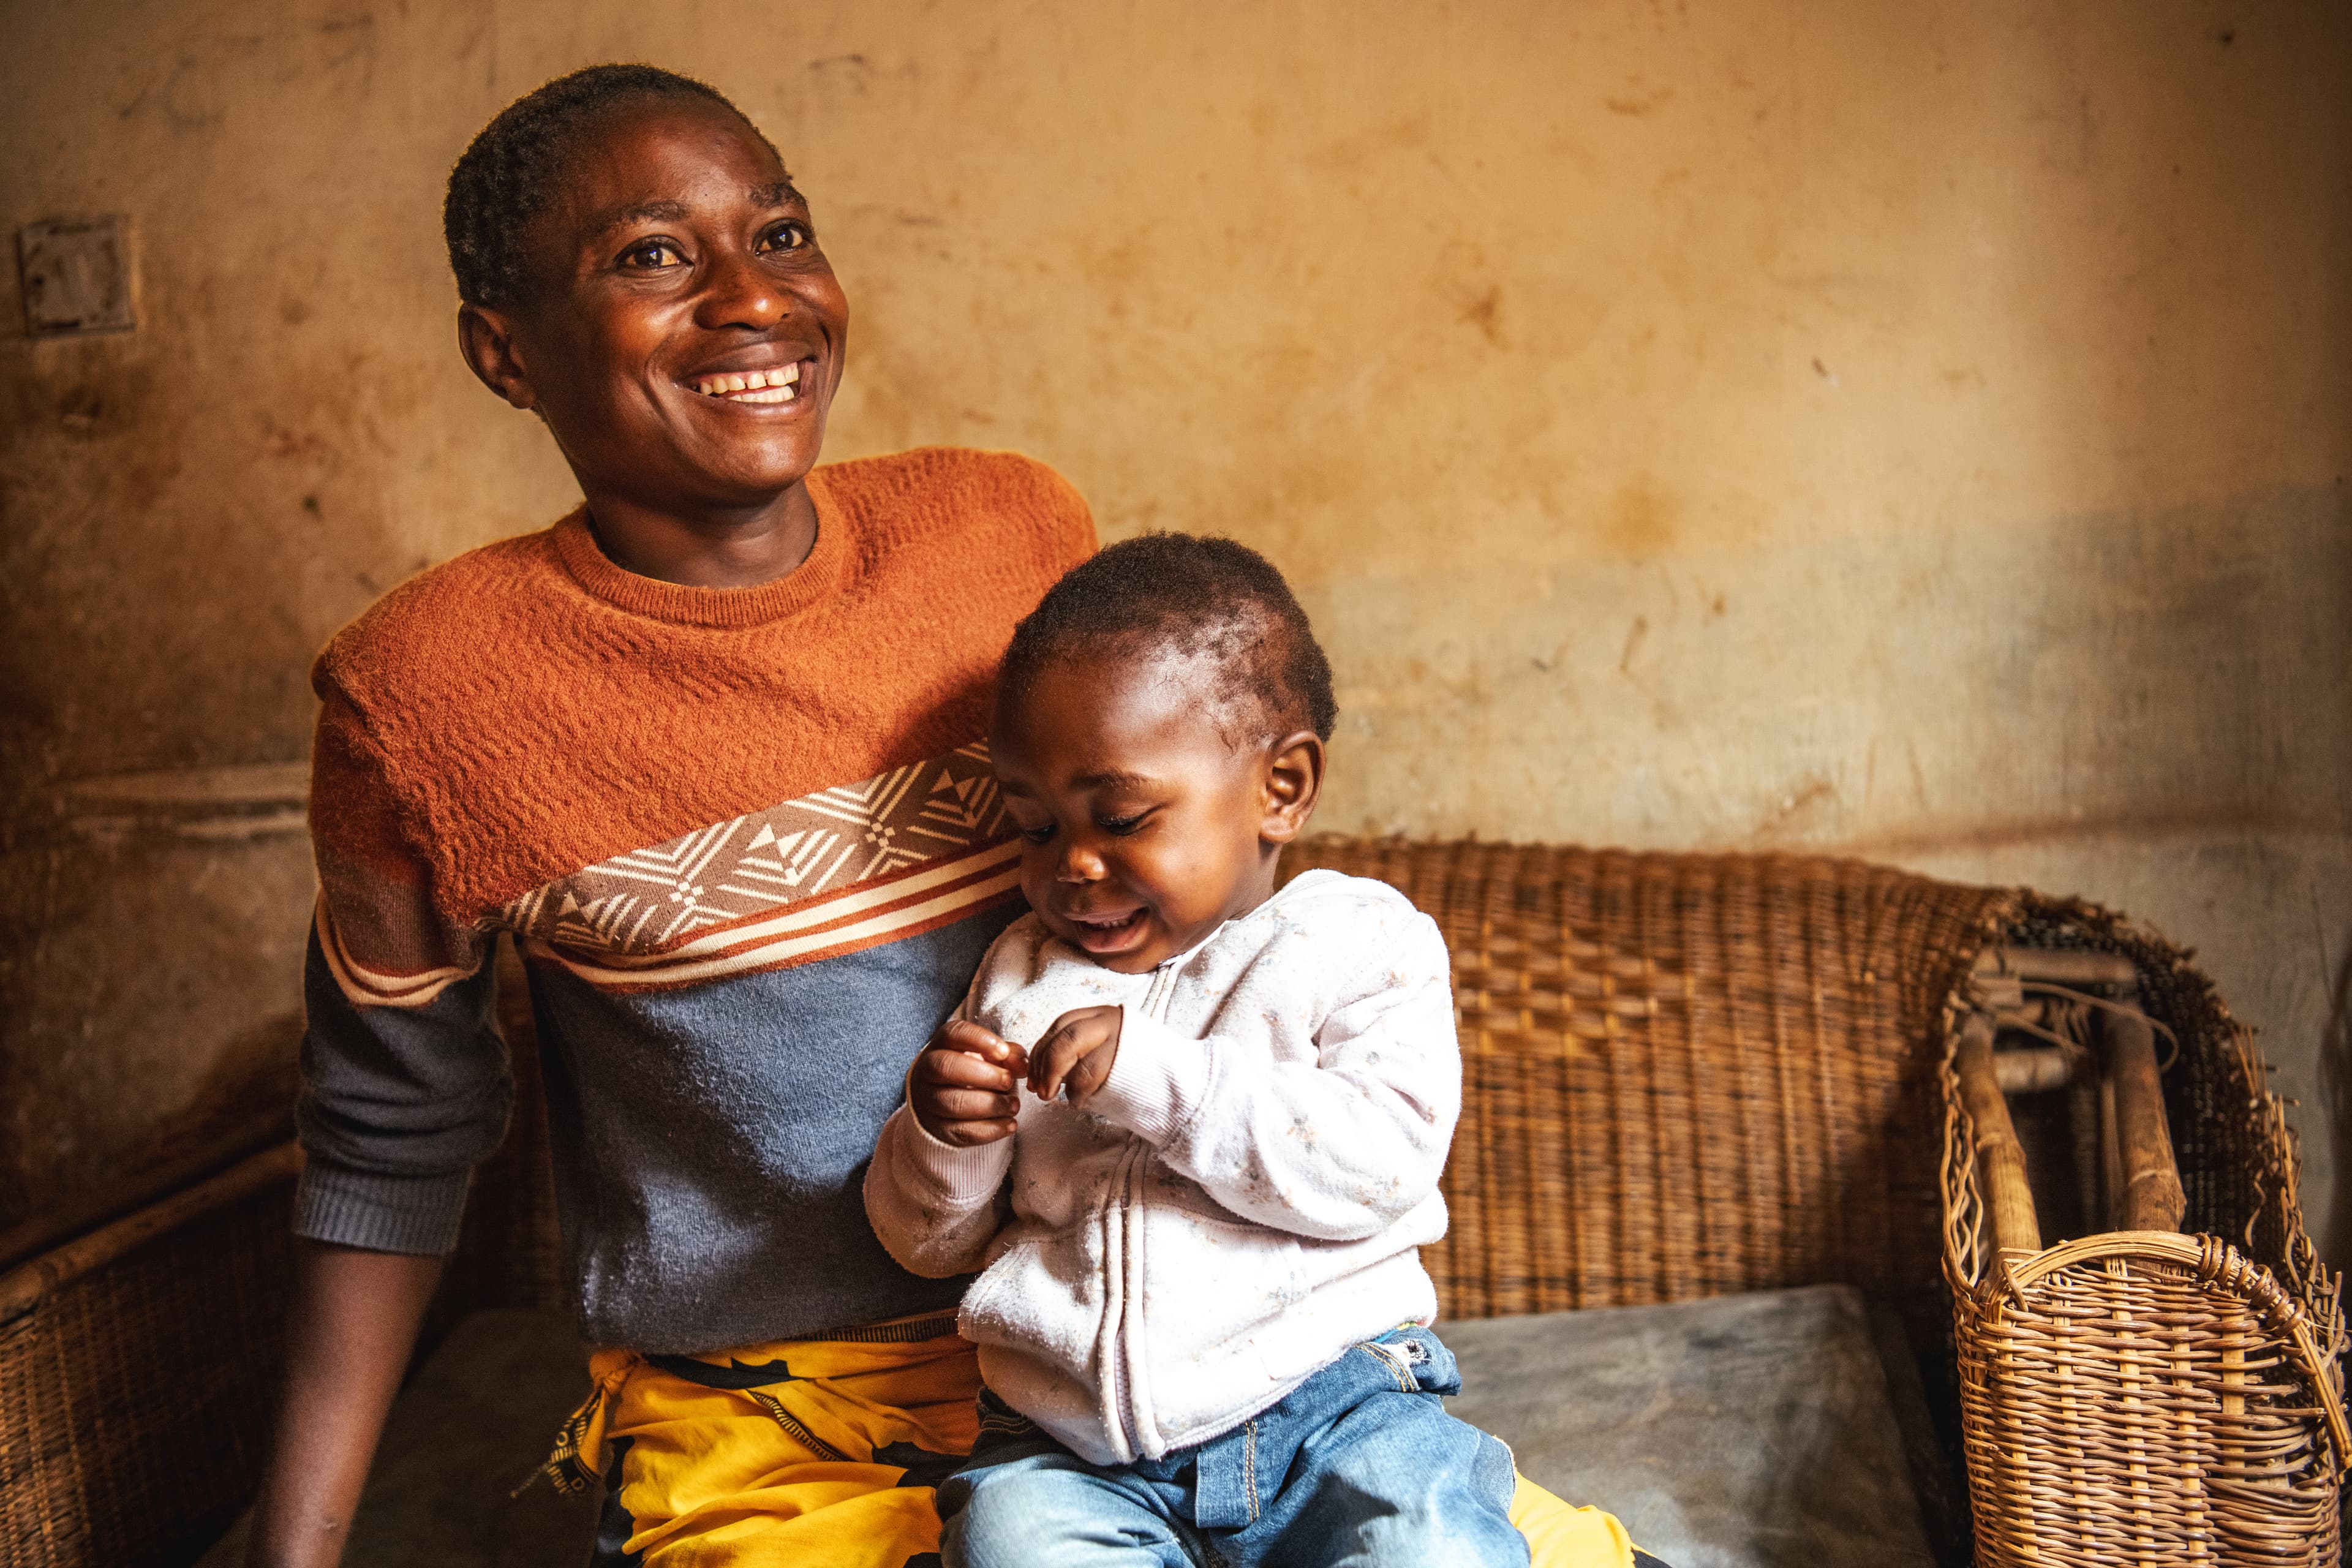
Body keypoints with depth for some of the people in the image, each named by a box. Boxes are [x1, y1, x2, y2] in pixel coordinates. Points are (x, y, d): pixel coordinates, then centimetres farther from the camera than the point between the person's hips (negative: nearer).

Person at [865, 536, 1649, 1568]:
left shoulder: (1359, 943, 6)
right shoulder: (1020, 975, 17)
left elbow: (1375, 1161, -11)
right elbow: (930, 1242, 18)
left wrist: (1152, 1075, -17)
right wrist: (938, 1137, -5)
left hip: (1323, 1395, -2)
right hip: (1070, 1453, 2)